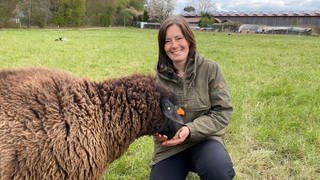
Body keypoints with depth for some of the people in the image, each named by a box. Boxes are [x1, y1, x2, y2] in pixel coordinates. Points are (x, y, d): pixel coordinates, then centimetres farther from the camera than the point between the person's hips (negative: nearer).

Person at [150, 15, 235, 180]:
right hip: (169, 144, 3)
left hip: (204, 138, -2)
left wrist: (190, 129, -23)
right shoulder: (158, 75, -2)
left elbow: (222, 112, -10)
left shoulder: (210, 69, -8)